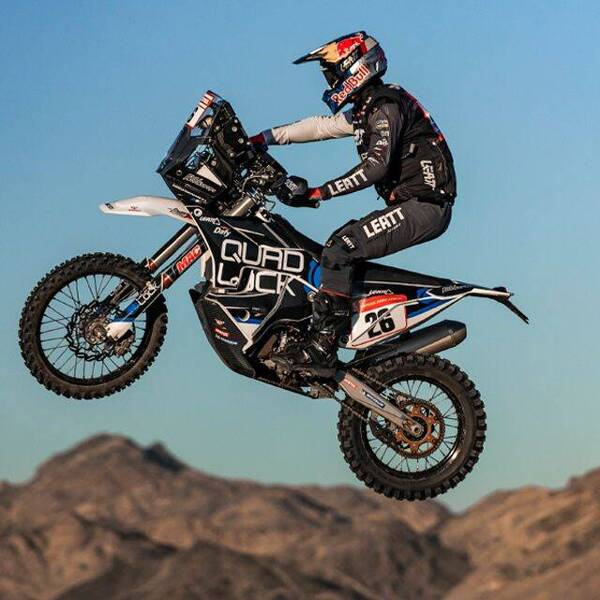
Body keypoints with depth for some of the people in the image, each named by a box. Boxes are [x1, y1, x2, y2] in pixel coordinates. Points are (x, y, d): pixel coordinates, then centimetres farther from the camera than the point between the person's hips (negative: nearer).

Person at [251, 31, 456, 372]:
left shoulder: (386, 106, -13)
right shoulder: (365, 110, 19)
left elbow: (377, 165, -25)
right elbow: (320, 126, 26)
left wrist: (320, 192, -27)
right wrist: (264, 138, 21)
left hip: (424, 205, -11)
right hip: (414, 205, 11)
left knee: (339, 250, -20)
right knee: (339, 247, 15)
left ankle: (323, 346, -23)